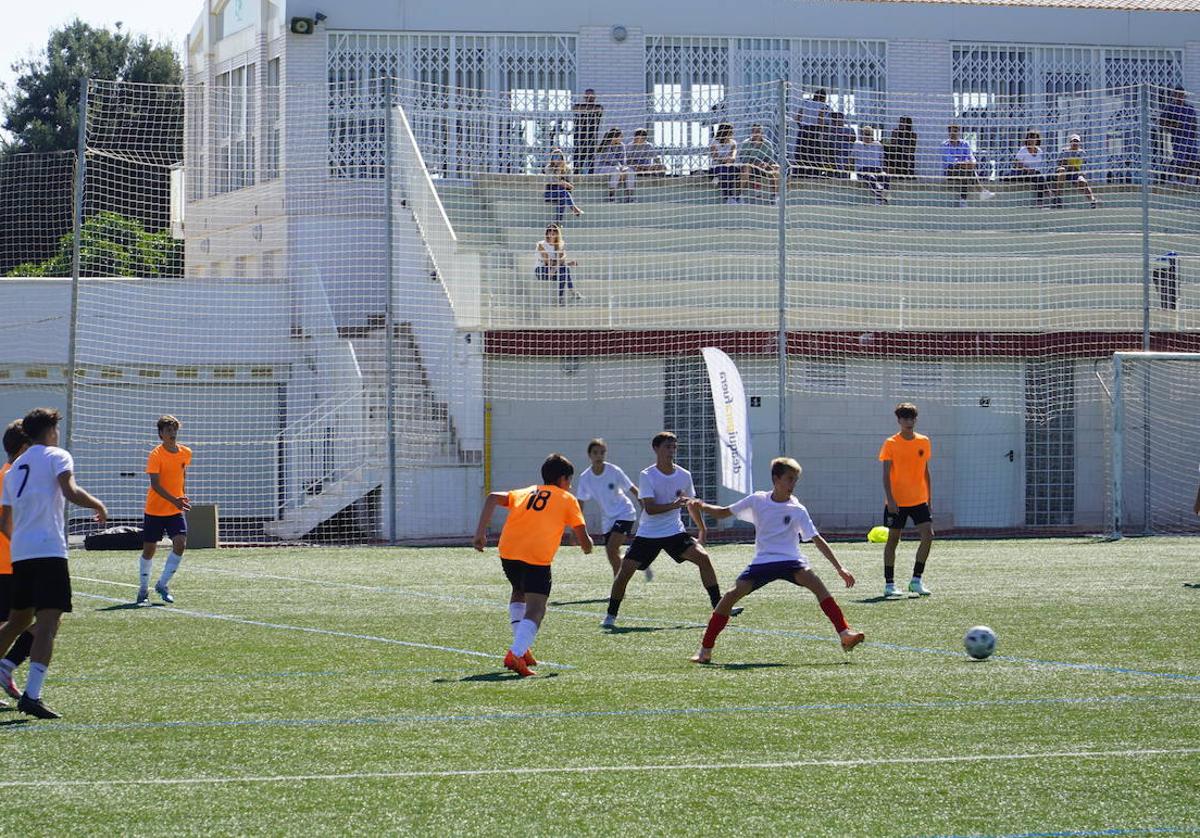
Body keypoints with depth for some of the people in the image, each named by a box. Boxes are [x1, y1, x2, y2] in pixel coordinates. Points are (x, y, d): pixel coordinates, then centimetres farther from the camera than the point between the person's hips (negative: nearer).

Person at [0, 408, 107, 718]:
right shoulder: (56, 456, 2)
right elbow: (70, 491, -17)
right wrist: (98, 505, 0)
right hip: (49, 550, -8)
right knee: (47, 623, -14)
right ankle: (31, 695, -26)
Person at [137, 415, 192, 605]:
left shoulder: (185, 453, 3)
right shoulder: (156, 455, -15)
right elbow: (155, 484, -23)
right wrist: (174, 501, -33)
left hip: (176, 511, 4)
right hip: (155, 509, -4)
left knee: (180, 544, -14)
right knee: (149, 550, 4)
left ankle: (162, 585, 2)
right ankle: (143, 590, 21)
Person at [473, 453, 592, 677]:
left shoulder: (524, 493, 26)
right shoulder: (567, 499, 16)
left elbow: (493, 498, 9)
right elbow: (584, 539, 12)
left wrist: (481, 531, 3)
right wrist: (587, 546, 36)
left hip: (508, 551, 5)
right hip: (537, 557, -5)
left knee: (519, 594, 32)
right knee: (535, 611, -7)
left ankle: (521, 648, 21)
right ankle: (516, 654, -31)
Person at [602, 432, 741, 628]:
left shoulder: (684, 475, 1)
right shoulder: (647, 476, -12)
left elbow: (691, 505, 16)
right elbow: (650, 508, -21)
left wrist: (702, 530, 18)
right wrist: (674, 505, -35)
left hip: (675, 532, 3)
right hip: (648, 534, -3)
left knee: (702, 557, -15)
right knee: (625, 571, -12)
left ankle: (719, 608, -8)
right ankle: (611, 616, 6)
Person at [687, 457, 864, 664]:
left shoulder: (797, 510, -4)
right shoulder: (757, 501, 1)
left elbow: (817, 540, -4)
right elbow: (723, 512, 11)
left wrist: (840, 568, -10)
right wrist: (701, 507, -9)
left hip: (790, 561, -1)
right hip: (762, 561, 2)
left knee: (815, 582, -31)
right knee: (732, 595, -17)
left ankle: (844, 633, -33)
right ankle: (705, 650, -5)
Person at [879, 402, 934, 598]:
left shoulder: (923, 442, 6)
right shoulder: (891, 444, -5)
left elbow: (925, 472, 14)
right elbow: (886, 475, -8)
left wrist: (929, 498, 13)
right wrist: (890, 499, -17)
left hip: (919, 500, 3)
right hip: (897, 501, -3)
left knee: (928, 535, -10)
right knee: (893, 539, 3)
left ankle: (916, 580, -2)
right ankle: (889, 584, 11)